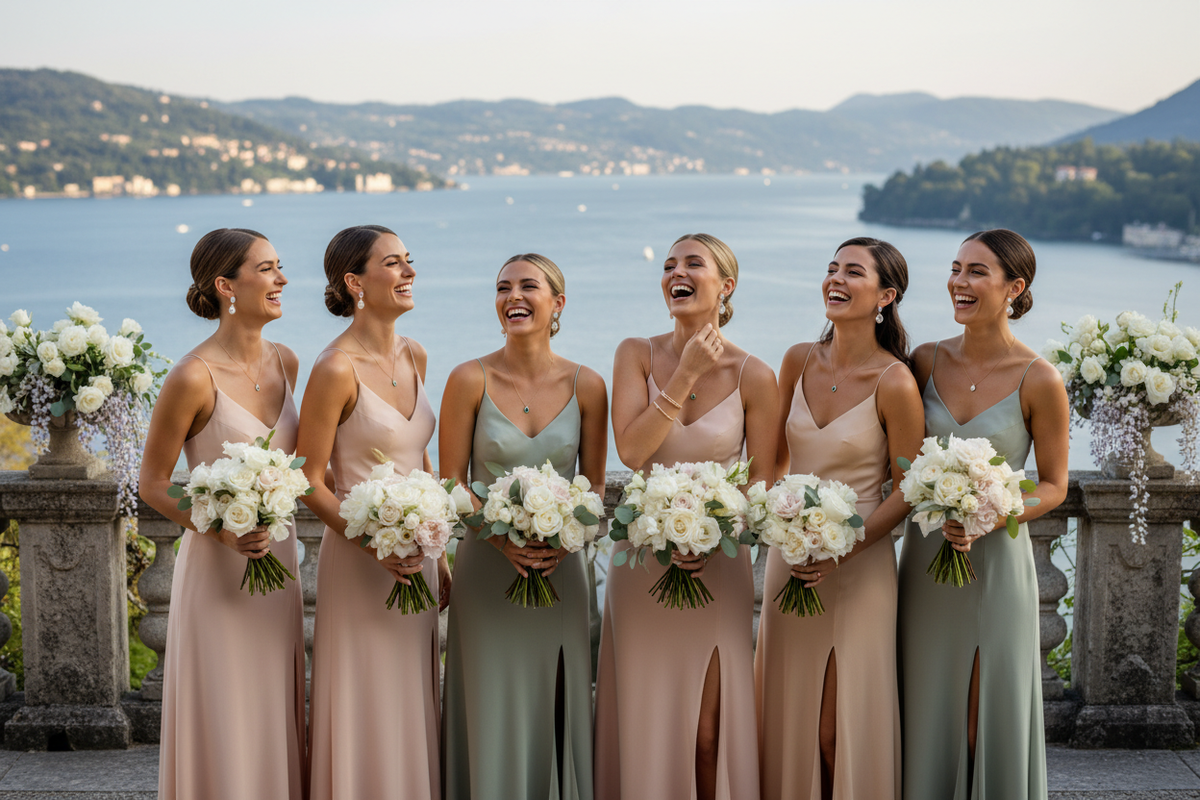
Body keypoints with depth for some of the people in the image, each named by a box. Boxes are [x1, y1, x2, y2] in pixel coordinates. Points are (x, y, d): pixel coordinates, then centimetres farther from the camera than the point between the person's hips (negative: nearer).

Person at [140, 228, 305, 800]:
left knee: (274, 719, 15)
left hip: (278, 560, 6)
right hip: (218, 570, -6)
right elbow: (152, 484, -10)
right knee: (224, 726, 3)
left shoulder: (285, 362, 3)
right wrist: (223, 530, -23)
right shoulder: (194, 377, -17)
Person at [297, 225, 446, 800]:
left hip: (415, 556, 7)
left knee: (412, 710, 15)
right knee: (369, 719, 2)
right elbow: (309, 480, -13)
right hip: (361, 561, -7)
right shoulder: (336, 369, -16)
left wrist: (437, 554, 15)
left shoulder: (414, 357, 6)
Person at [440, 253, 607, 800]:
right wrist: (502, 539, -17)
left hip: (562, 571, 2)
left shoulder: (587, 386, 0)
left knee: (556, 716, 9)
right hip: (488, 570, -2)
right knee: (493, 720, 3)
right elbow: (449, 487, -3)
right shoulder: (470, 380, -6)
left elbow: (594, 485, 7)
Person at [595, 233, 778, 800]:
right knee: (642, 722, 9)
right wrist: (685, 375, -15)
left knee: (707, 732, 2)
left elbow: (762, 479, -1)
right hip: (641, 557, 2)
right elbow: (630, 450, -14)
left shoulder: (753, 376, -6)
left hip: (716, 563, -1)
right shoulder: (637, 355, -1)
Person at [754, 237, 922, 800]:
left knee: (842, 732, 2)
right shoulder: (799, 361, 2)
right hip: (788, 558, 5)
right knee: (785, 718, 13)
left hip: (859, 567, -5)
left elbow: (908, 492, -9)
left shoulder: (894, 383, -14)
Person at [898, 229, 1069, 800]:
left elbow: (1053, 485, -4)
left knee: (992, 712, 6)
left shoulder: (1038, 381, -11)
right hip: (924, 555, 3)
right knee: (927, 709, 11)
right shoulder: (927, 361, 0)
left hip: (997, 558, -3)